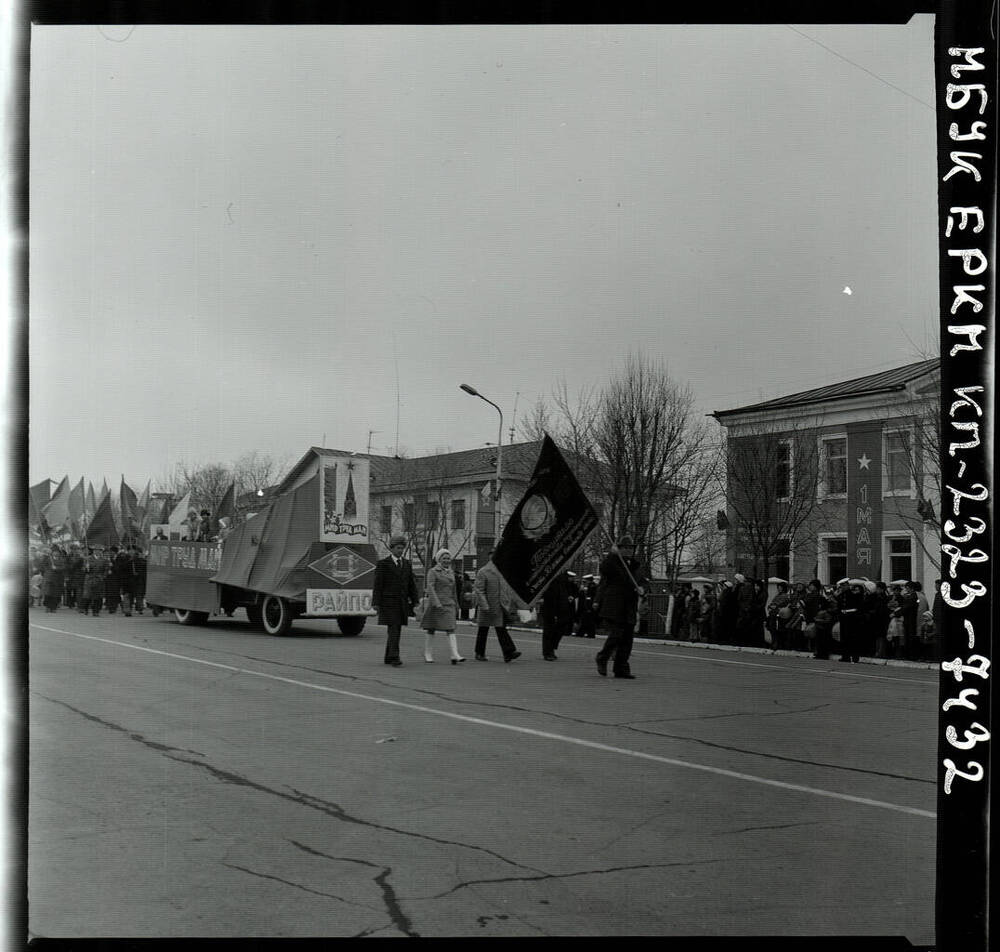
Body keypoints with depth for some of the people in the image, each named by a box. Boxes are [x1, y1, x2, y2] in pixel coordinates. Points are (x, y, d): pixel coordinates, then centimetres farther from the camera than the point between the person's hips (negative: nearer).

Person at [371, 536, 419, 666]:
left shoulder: (407, 563, 11)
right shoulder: (383, 563, -5)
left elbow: (411, 584, 11)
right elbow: (377, 584, -8)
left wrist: (415, 602, 4)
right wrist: (376, 603, -13)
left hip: (402, 602, 5)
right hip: (388, 602, -5)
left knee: (395, 630, 8)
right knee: (393, 630, -13)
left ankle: (388, 658, 16)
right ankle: (394, 657, -16)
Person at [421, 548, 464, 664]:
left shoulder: (451, 572, 14)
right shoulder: (433, 571, -4)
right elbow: (430, 587, -15)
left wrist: (456, 606, 23)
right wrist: (436, 603, -25)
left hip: (449, 605, 4)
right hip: (435, 604, -4)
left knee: (450, 629, -7)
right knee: (430, 629, 6)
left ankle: (455, 655, -18)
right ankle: (428, 654, 17)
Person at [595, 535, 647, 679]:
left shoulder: (635, 565, 17)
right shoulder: (612, 561, -2)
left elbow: (643, 581, 18)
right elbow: (604, 569, -23)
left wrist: (642, 589, -4)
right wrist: (612, 554, -33)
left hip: (629, 610, 6)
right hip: (612, 608, -6)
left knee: (627, 640, 5)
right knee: (616, 634, -15)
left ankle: (621, 669, 13)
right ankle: (602, 659, 9)